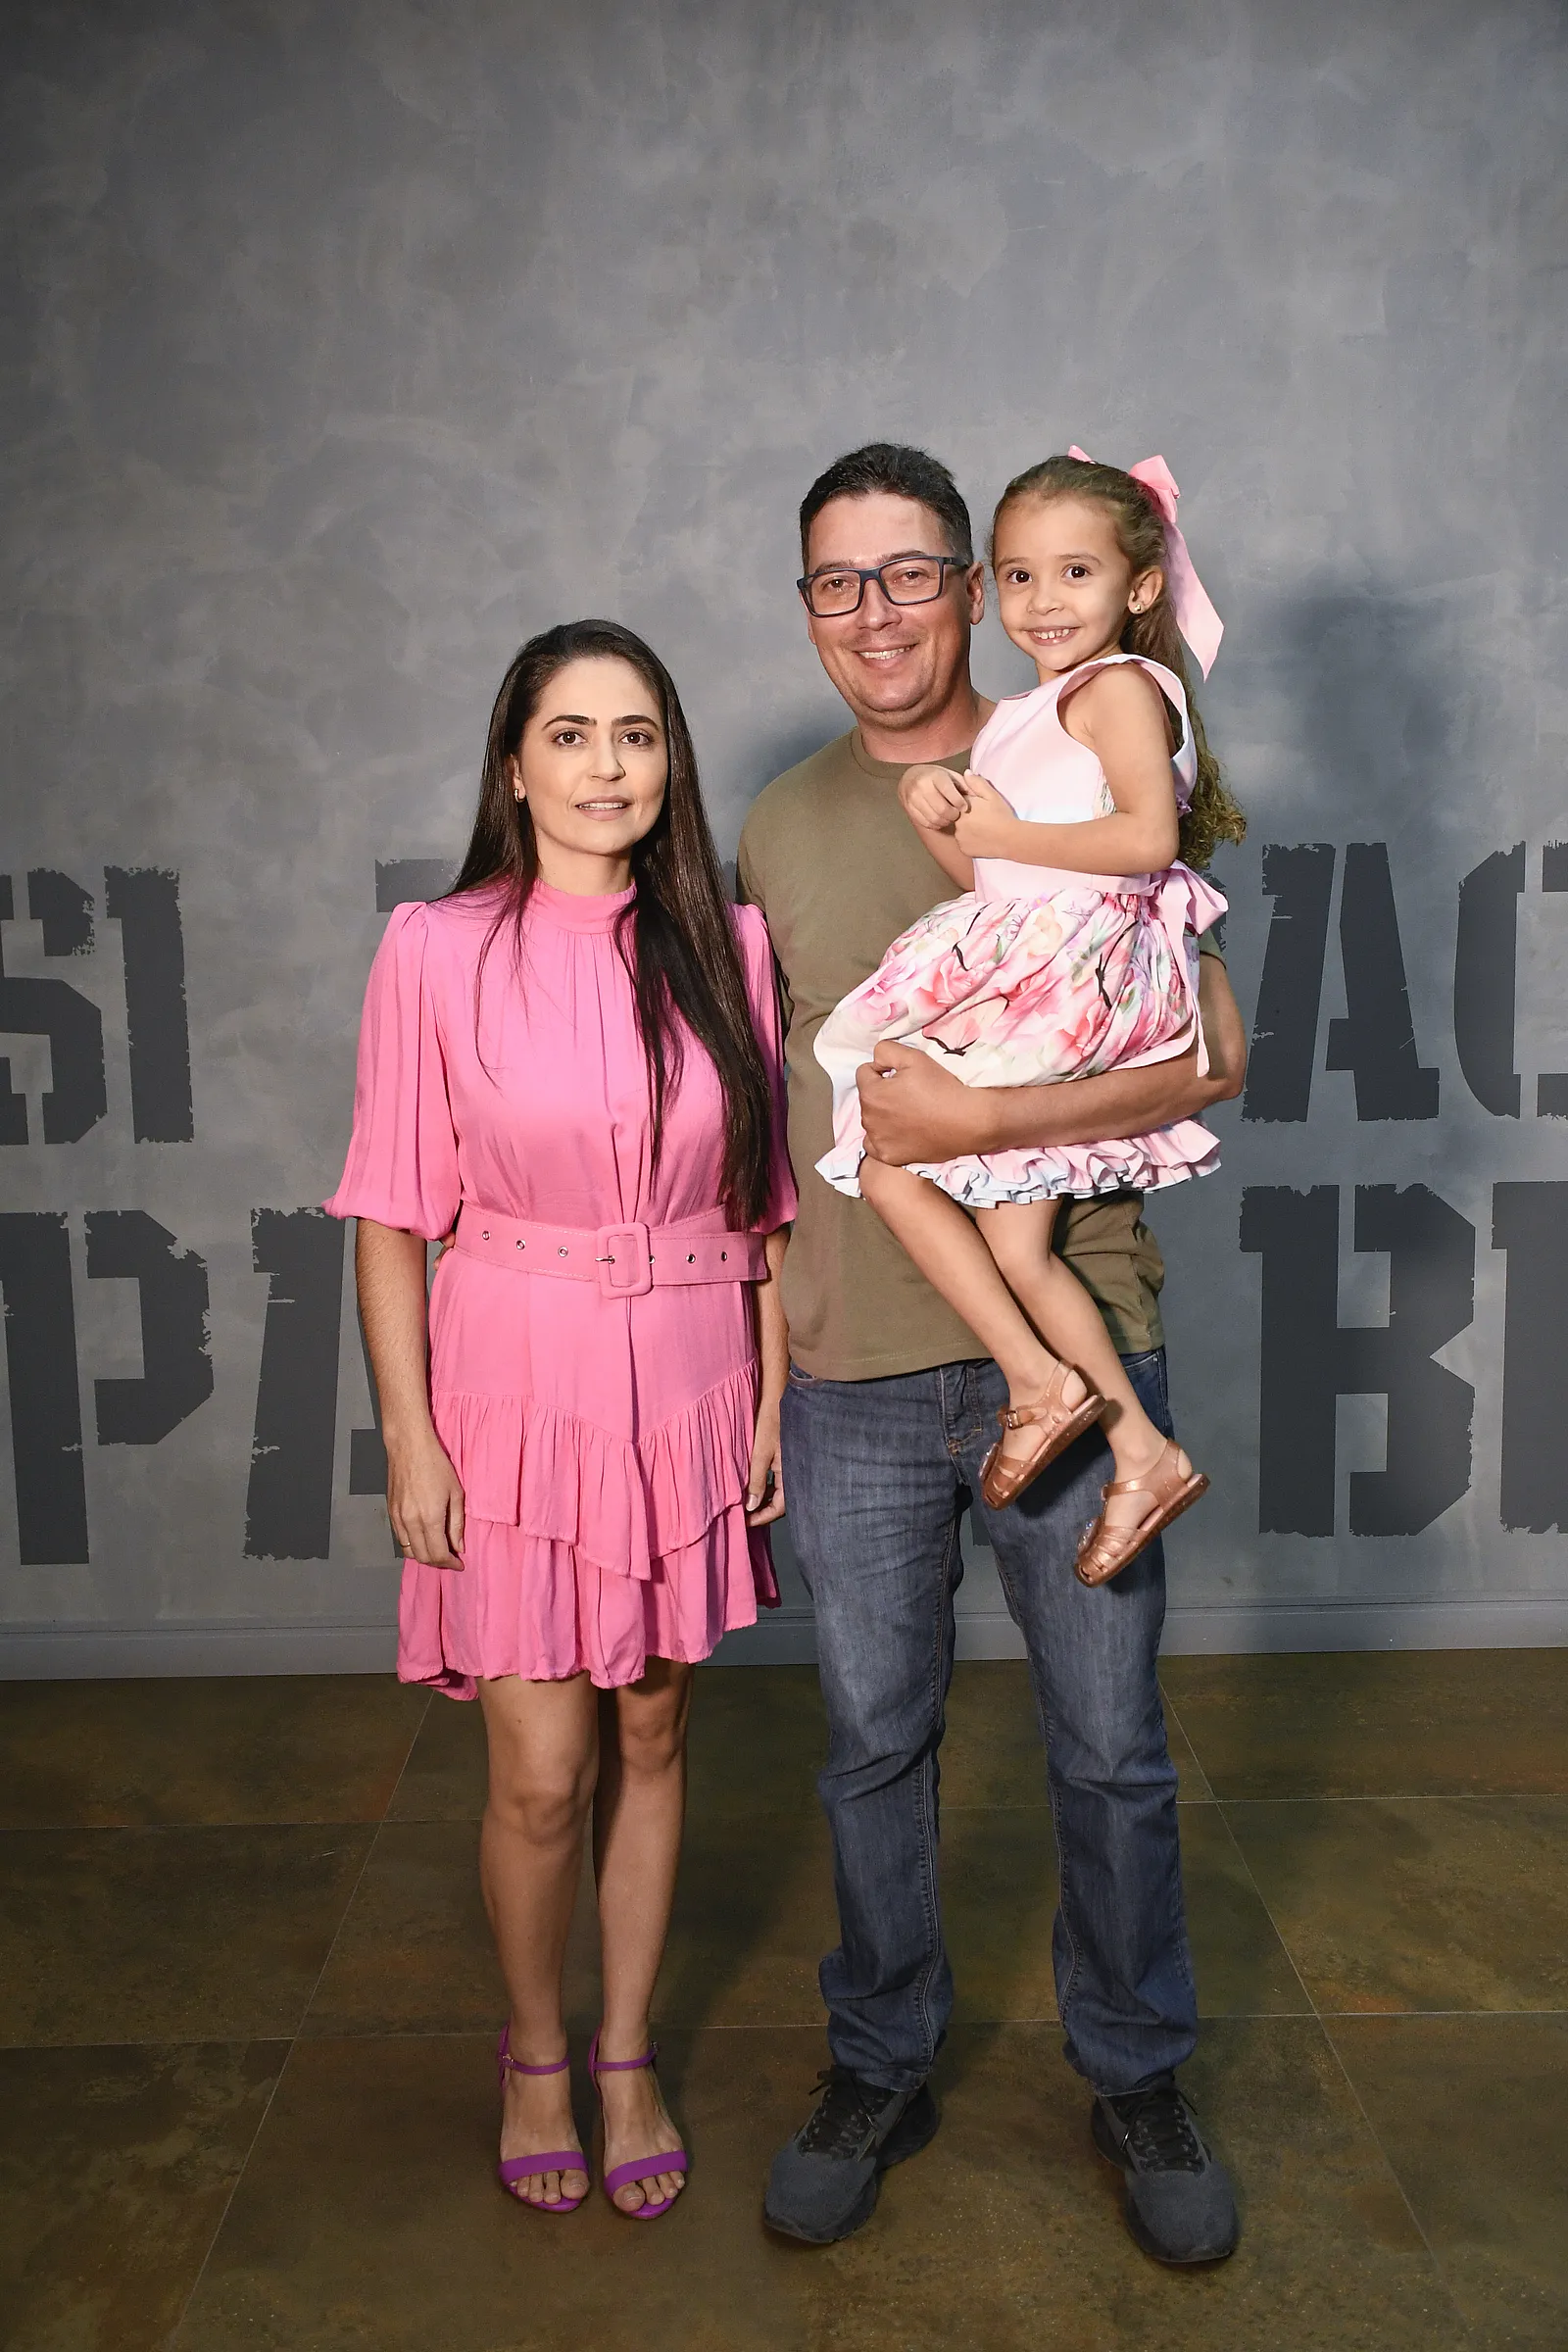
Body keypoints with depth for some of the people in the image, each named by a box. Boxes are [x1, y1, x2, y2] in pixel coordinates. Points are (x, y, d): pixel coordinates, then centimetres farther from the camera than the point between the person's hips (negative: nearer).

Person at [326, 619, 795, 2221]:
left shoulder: (728, 946, 0)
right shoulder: (436, 952, -7)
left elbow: (767, 1201, 5)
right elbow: (393, 1217, -5)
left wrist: (772, 1396, 3)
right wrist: (409, 1438, -7)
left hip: (686, 1385, 3)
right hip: (514, 1384, -2)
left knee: (650, 1736, 15)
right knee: (539, 1775, 2)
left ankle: (626, 2058, 35)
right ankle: (532, 2053, 32)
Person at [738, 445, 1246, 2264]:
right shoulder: (778, 825, 8)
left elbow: (1210, 1051, -7)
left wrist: (981, 1118, -18)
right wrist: (768, 1301, 10)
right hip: (853, 1372, 2)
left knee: (1112, 1752, 11)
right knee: (873, 1743, 14)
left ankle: (1135, 2078, 34)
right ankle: (879, 2069, 35)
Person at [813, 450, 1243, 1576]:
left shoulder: (1120, 685, -3)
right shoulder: (1026, 717, 24)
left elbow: (1148, 835, -19)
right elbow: (987, 873, 19)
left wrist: (1003, 832, -12)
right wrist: (939, 811, 0)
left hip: (1072, 975, -9)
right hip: (1024, 979, 9)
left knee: (888, 1159, -10)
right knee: (1015, 1244, 4)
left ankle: (1040, 1383, -5)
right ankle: (1145, 1454, 10)